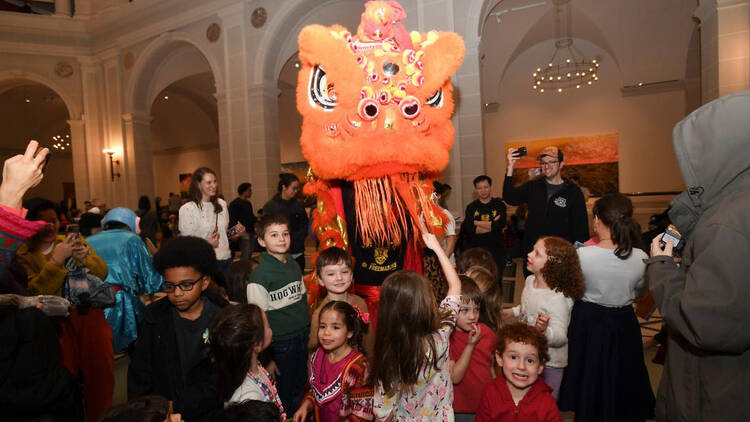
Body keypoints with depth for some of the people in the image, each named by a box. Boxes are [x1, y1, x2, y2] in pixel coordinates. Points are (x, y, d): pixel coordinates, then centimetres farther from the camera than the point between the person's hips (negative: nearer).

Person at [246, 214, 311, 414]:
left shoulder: (294, 265, 5)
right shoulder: (260, 274, -15)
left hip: (303, 337, 6)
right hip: (281, 343, -6)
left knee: (300, 390, 17)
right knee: (285, 395, 8)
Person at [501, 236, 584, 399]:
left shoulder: (558, 297, -30)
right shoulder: (530, 280, -5)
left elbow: (560, 336, -29)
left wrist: (545, 330, -47)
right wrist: (512, 312, 9)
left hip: (549, 362, -8)